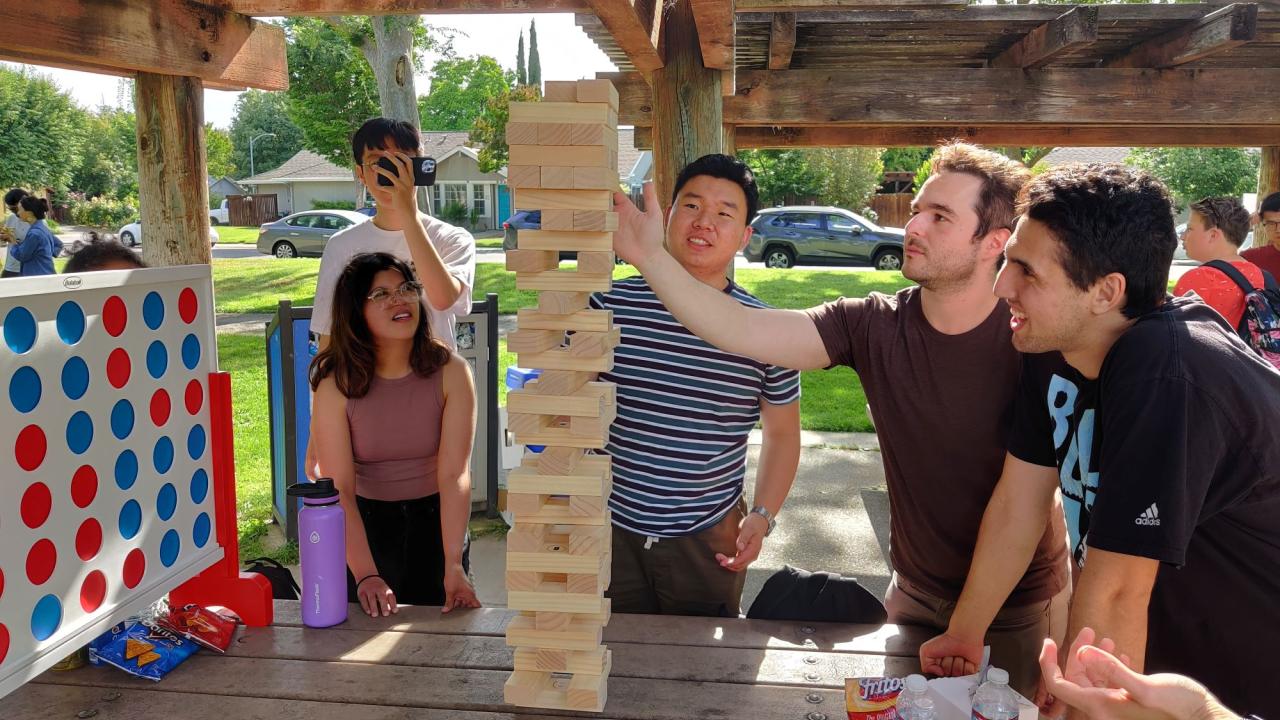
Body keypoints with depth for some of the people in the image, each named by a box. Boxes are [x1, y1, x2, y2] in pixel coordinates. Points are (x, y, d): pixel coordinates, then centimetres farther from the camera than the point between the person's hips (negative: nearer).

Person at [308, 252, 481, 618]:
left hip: (437, 522, 0)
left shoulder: (451, 373, -14)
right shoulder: (336, 385, -14)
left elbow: (455, 475, -20)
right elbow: (339, 487, -19)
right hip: (365, 525, 0)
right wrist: (365, 574, -30)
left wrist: (453, 567, -29)